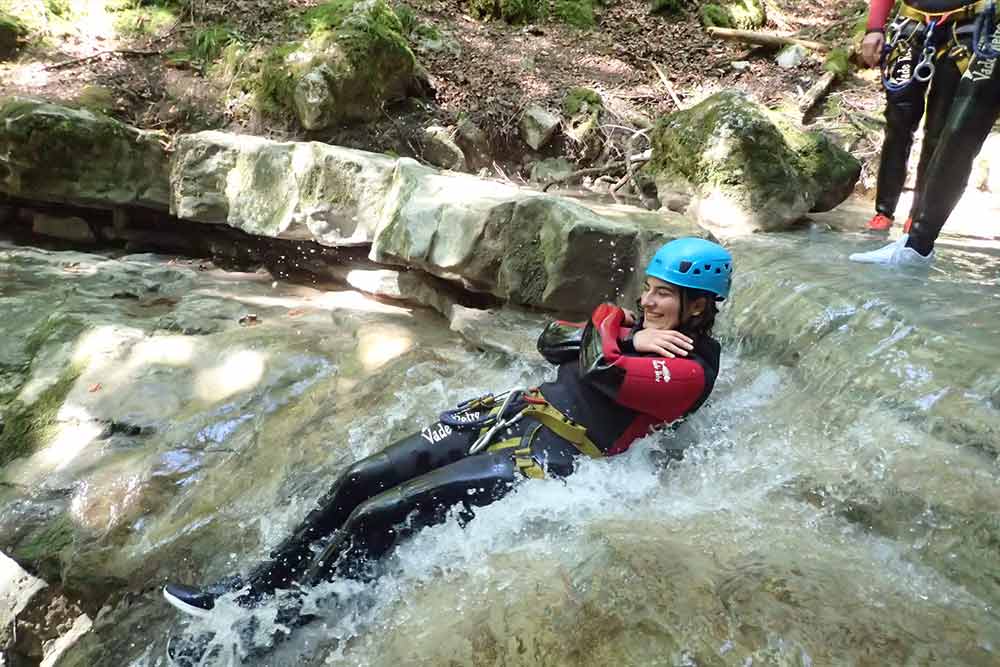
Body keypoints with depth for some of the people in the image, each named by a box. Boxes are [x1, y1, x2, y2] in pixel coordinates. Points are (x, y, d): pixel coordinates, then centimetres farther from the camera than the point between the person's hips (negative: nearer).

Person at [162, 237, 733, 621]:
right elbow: (552, 341, 8)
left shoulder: (692, 369, -8)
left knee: (379, 516, -16)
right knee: (361, 480, -2)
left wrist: (613, 337, -1)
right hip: (516, 415, 8)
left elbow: (600, 371, -22)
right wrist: (628, 335, -2)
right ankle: (256, 588, 14)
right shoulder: (635, 325, 17)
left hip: (548, 460, -8)